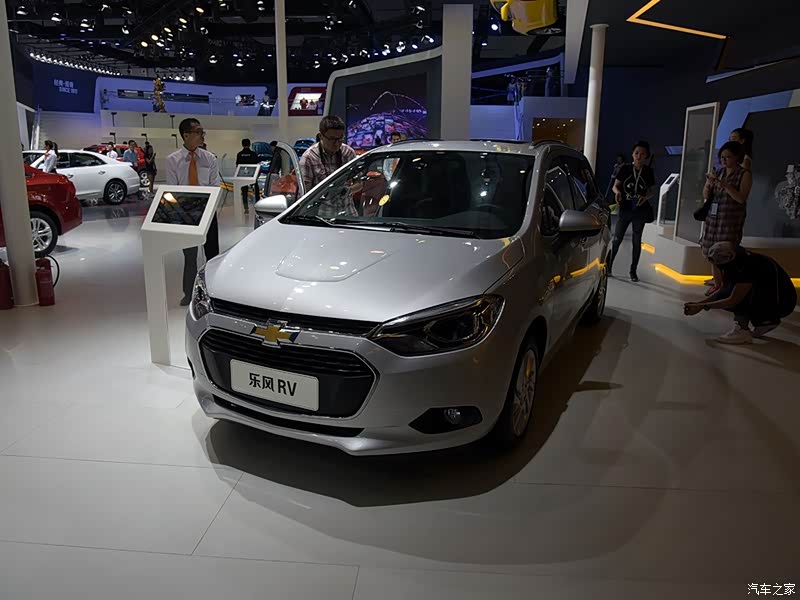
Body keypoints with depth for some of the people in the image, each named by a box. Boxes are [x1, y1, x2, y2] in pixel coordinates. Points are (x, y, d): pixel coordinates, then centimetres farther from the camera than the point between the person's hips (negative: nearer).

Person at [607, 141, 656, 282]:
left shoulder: (648, 171, 0)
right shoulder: (625, 168, -2)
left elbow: (653, 191, 7)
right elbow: (615, 186, 3)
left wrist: (646, 197, -15)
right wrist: (617, 192, -20)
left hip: (640, 211, 1)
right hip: (625, 209, -1)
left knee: (637, 241, 6)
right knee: (617, 239, 1)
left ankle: (633, 271, 14)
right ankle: (608, 266, 11)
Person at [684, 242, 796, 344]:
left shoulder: (750, 266, -29)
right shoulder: (734, 262, -4)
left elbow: (733, 300, -24)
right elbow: (722, 291, 7)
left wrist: (702, 306, -19)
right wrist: (698, 303, -1)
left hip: (782, 302, -8)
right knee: (721, 297, -1)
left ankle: (742, 331, -19)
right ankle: (765, 321, 10)